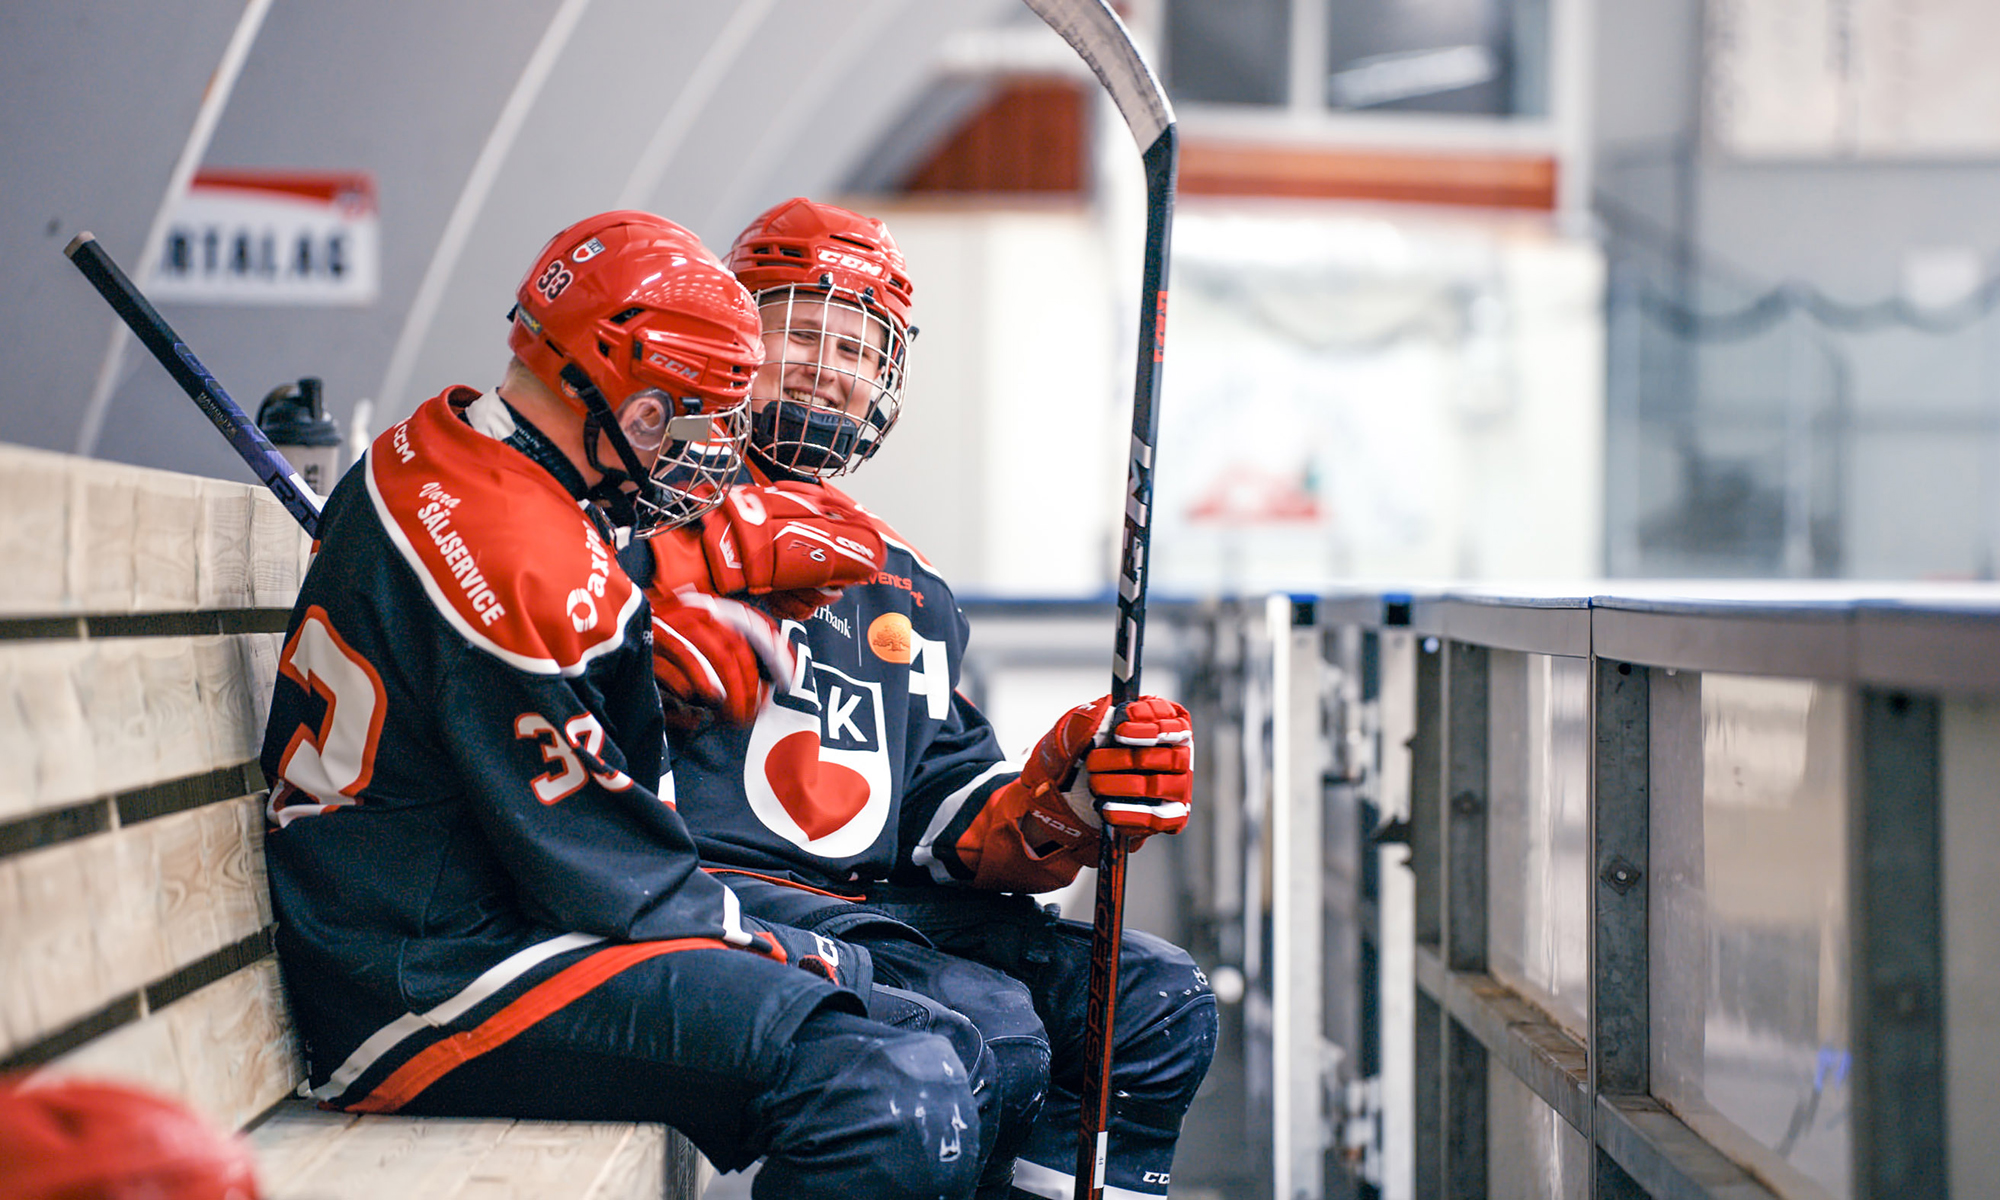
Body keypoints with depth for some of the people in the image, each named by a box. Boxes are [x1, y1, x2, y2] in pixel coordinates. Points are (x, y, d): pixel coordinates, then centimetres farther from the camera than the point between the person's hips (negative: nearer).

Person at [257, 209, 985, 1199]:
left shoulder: (430, 462, 12)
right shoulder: (522, 559, -21)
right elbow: (602, 875, -16)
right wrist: (781, 955, -4)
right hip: (430, 992, -11)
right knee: (899, 1096, -27)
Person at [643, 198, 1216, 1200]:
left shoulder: (905, 587, 25)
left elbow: (953, 814, 19)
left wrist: (1059, 798, -3)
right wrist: (721, 560, -24)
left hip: (887, 901, 7)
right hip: (719, 889, -7)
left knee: (1163, 1002, -6)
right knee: (991, 1031, -27)